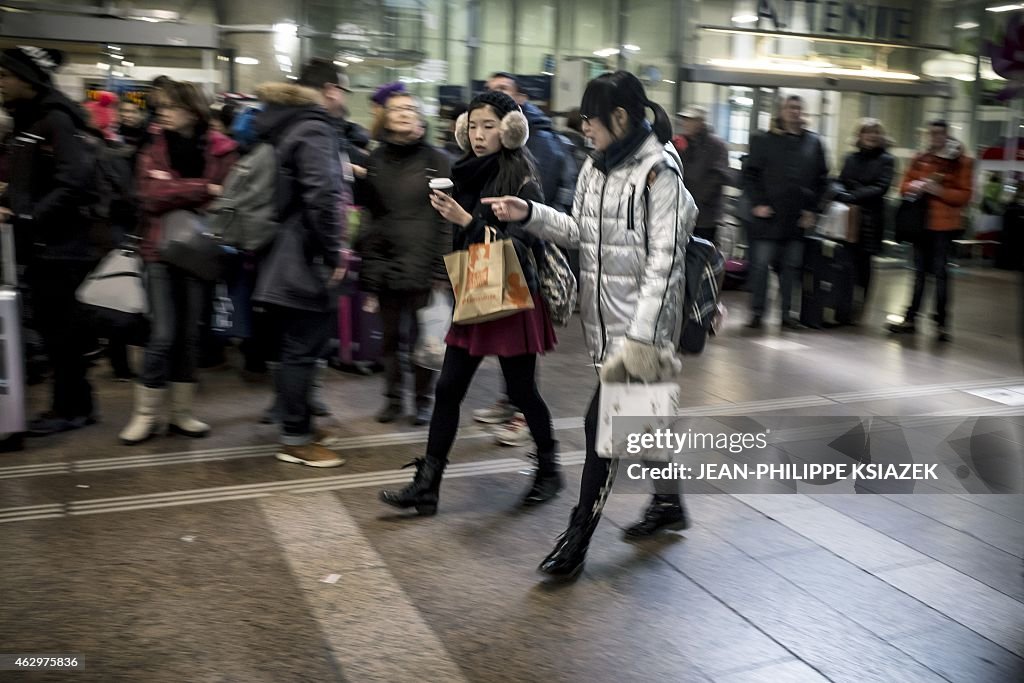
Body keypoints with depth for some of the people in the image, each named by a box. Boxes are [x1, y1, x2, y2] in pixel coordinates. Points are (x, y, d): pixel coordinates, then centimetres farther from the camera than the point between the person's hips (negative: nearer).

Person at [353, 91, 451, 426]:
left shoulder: (436, 160, 0)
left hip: (423, 266, -3)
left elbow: (448, 217, -4)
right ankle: (393, 397, 23)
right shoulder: (374, 161, 9)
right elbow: (364, 212, 8)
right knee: (391, 336, 10)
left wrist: (442, 268, -10)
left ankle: (423, 400, 18)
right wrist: (368, 265, -5)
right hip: (385, 262, 3)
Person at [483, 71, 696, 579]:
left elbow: (665, 261, -18)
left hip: (641, 323, -8)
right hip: (603, 319, 8)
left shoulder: (659, 172, -14)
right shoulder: (596, 168, 10)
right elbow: (580, 230, 14)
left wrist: (641, 334, -22)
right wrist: (529, 214, 0)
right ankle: (668, 502, 39)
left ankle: (578, 538, 3)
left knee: (603, 422, -7)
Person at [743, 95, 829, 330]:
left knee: (791, 266, 8)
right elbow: (750, 174, 1)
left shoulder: (813, 143, 10)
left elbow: (822, 180, 11)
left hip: (798, 219, 3)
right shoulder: (763, 140, 3)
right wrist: (758, 203, -9)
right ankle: (757, 312, 7)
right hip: (767, 217, -3)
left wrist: (813, 210, 1)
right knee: (761, 264, -2)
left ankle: (786, 313, 16)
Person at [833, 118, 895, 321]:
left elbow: (881, 188, -9)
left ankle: (859, 304, 10)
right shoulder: (851, 158, 14)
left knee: (862, 260, 0)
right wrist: (840, 192, -12)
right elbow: (841, 182, 13)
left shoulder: (886, 160, 2)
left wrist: (853, 196, -20)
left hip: (869, 218, -3)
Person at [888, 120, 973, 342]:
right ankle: (910, 319, 16)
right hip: (921, 222, 4)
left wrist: (939, 191, -18)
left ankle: (941, 324, 3)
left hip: (944, 225, -4)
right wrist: (915, 186, -11)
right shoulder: (920, 158, 9)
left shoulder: (962, 162, -2)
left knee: (940, 273, -4)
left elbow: (964, 195, -6)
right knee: (919, 272, 11)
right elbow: (904, 186, 11)